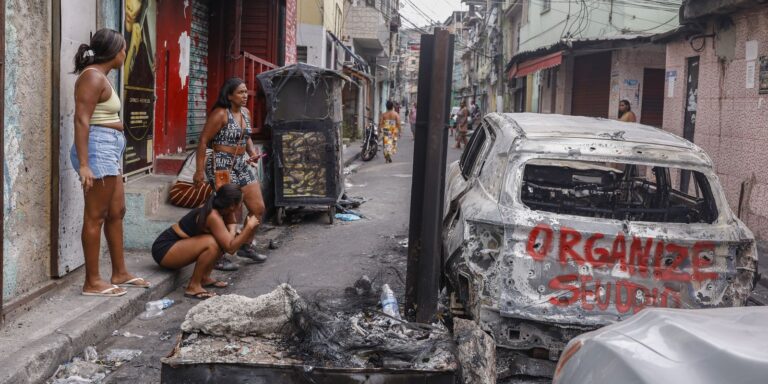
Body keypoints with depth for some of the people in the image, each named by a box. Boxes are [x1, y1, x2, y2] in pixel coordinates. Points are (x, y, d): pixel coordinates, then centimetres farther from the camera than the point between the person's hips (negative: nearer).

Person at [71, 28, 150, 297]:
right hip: (99, 147, -11)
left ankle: (120, 273, 23)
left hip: (110, 149, 11)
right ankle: (92, 282, -1)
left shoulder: (101, 77, 18)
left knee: (116, 212, 14)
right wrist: (83, 164, -25)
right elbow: (81, 120, -19)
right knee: (95, 216, -6)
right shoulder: (92, 76, -12)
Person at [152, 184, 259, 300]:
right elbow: (230, 247, -26)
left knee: (222, 239, 4)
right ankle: (193, 287, -16)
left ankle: (204, 278, 10)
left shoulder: (215, 209, 1)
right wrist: (249, 226, -21)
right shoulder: (213, 217, -25)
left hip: (175, 243, 9)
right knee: (212, 243, -29)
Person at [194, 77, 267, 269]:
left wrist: (252, 152, 2)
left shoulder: (245, 112, 9)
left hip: (242, 165, 8)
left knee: (258, 208, 9)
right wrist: (199, 171, -18)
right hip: (223, 165, -8)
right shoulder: (220, 114, -14)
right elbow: (203, 141, -15)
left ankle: (245, 246, 28)